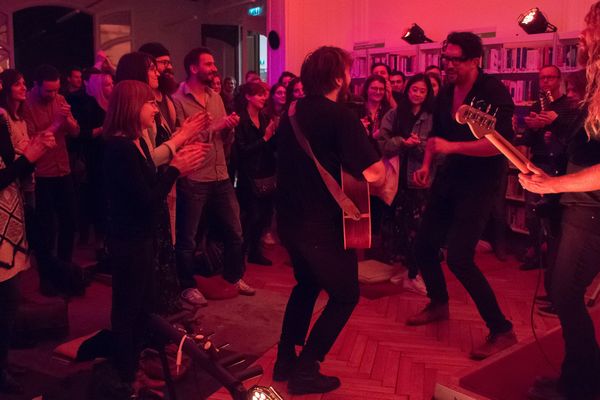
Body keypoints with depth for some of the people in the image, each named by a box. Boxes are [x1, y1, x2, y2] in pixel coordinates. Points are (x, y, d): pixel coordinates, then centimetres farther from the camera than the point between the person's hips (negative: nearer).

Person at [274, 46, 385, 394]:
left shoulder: (293, 111, 7)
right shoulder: (341, 116, -17)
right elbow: (374, 175, -26)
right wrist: (384, 165, -2)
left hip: (289, 218, 8)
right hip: (322, 223, -8)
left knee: (308, 284, 28)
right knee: (345, 296, 11)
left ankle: (286, 359, 31)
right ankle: (305, 371, 12)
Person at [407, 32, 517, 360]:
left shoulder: (494, 92, -16)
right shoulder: (445, 93, 4)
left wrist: (451, 147, -31)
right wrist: (426, 165, 1)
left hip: (480, 182, -7)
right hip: (449, 178, 8)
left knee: (458, 257, -17)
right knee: (423, 245, 11)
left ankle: (501, 330, -1)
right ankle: (438, 304, 37)